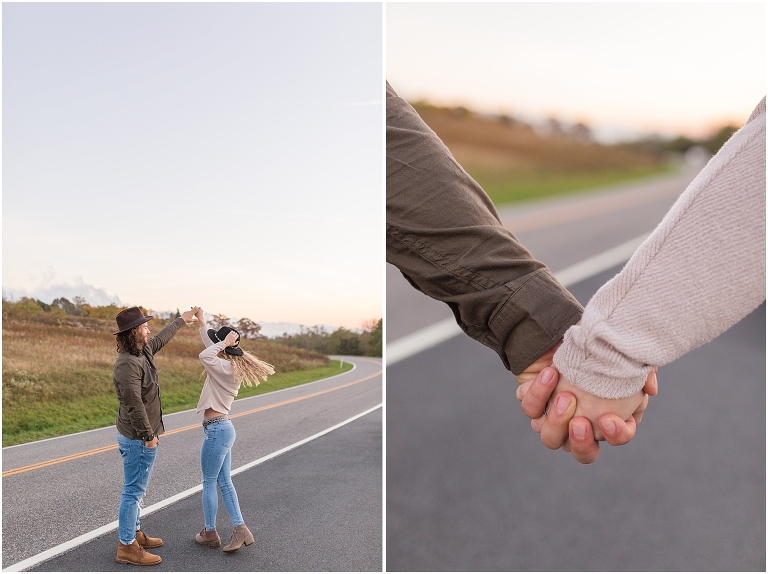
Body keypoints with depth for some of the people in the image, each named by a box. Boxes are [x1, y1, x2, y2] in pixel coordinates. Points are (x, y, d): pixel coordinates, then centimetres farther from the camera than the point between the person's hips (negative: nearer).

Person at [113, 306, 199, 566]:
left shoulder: (144, 351, 4)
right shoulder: (127, 364, -25)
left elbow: (161, 338, 27)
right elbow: (134, 405, -26)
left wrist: (182, 320, 39)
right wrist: (148, 436, -20)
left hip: (138, 436, 10)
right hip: (137, 438, -10)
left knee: (136, 488, 20)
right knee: (134, 491, -2)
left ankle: (135, 533, 33)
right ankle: (126, 547, 6)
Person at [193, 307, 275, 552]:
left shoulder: (225, 367, -19)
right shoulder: (232, 365, 7)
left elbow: (205, 355, -36)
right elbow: (212, 349, 23)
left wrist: (224, 343, -22)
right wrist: (202, 324, 26)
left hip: (216, 430, -9)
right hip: (223, 429, 9)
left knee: (209, 482, 4)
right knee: (224, 482, 12)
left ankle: (210, 533, 15)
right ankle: (240, 529, 10)